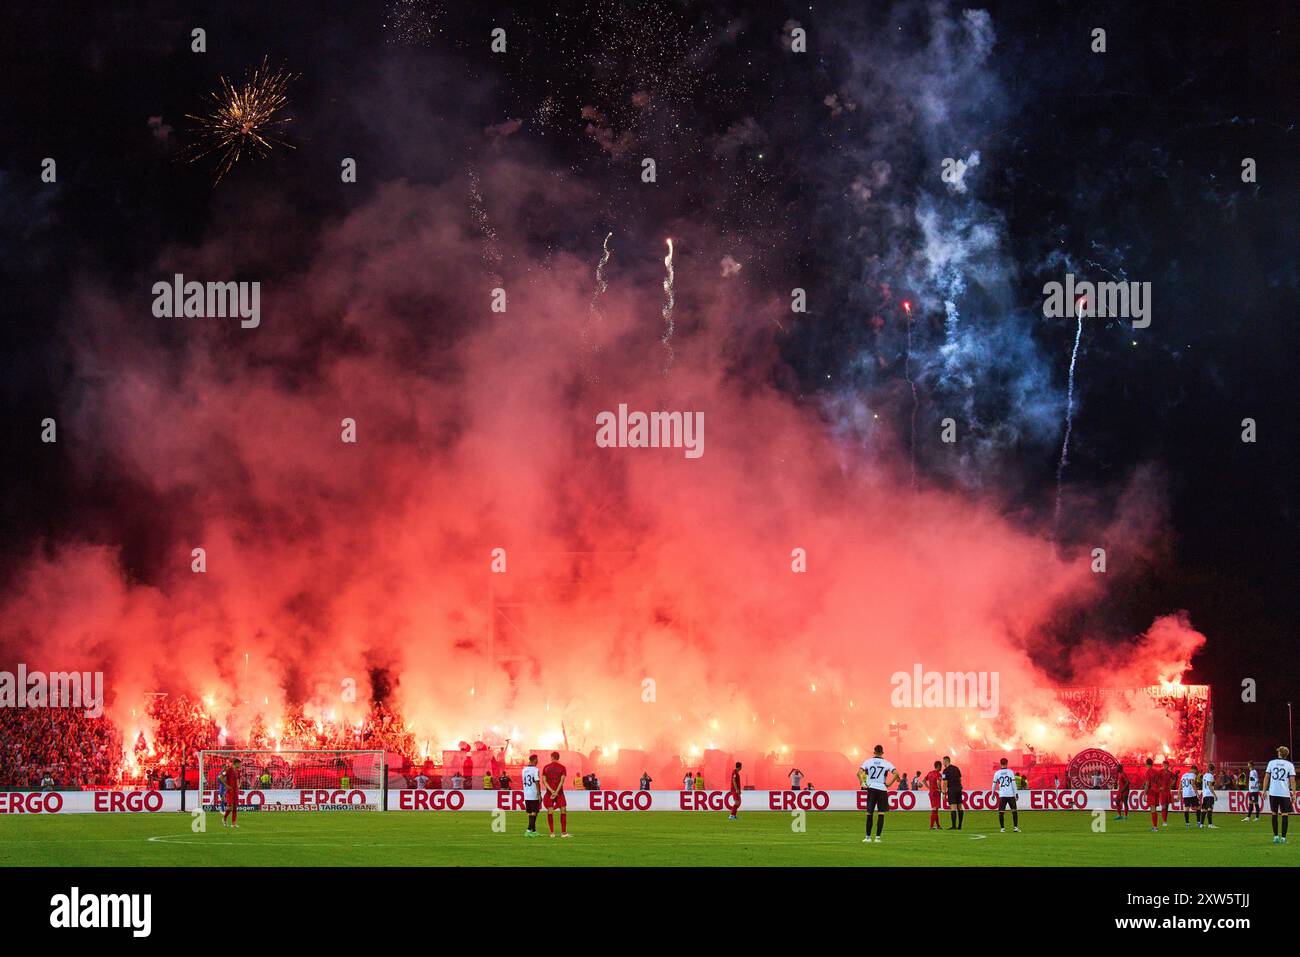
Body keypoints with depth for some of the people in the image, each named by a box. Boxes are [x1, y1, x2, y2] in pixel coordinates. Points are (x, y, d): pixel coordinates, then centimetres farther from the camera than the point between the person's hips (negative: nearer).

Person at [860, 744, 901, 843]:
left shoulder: (868, 762, 3)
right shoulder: (886, 763, 1)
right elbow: (896, 773, -11)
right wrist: (889, 784, -1)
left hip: (871, 789, 1)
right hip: (882, 789, -1)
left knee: (869, 813, 9)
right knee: (881, 814, 4)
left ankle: (868, 837, 11)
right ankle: (878, 837, -1)